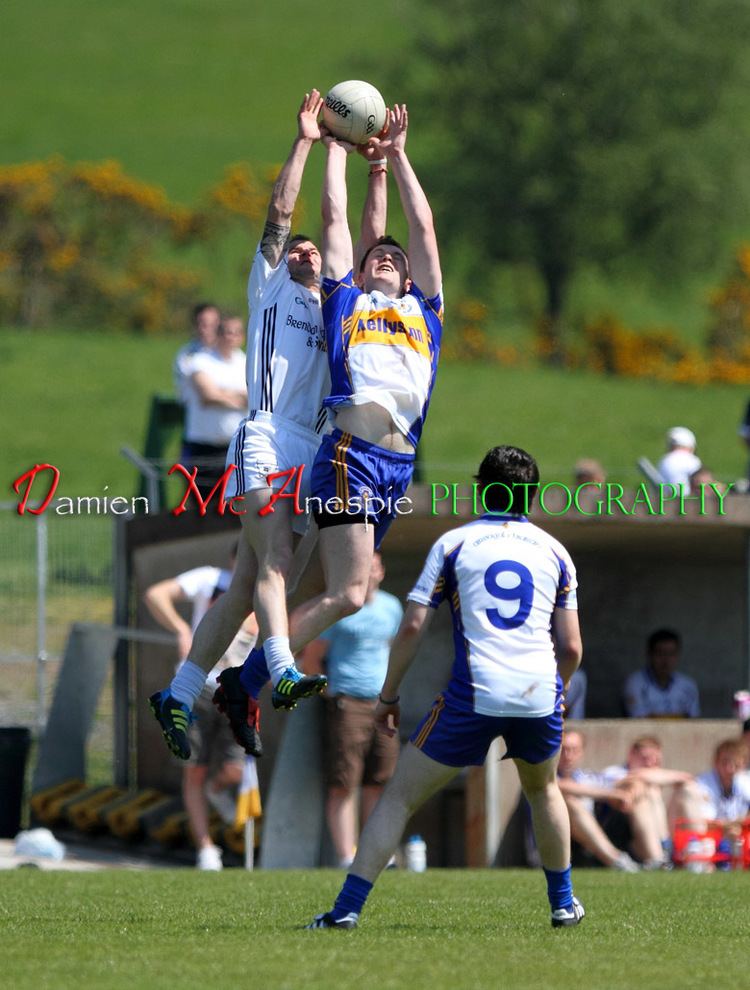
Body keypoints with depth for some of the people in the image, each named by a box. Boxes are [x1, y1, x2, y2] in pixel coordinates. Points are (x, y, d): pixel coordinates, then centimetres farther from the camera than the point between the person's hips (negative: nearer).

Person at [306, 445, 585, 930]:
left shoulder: (453, 544, 6)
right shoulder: (554, 551, 12)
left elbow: (413, 627, 0)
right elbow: (571, 647, 11)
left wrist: (388, 697, 10)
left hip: (473, 697, -3)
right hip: (540, 694, 3)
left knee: (400, 797, 5)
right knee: (543, 789, 31)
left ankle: (348, 908, -3)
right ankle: (564, 903, 35)